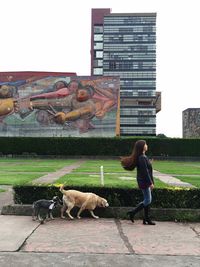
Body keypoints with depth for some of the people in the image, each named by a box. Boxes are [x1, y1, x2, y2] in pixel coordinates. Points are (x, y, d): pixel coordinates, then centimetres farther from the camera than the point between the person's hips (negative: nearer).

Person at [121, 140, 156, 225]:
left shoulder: (142, 157, 12)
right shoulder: (142, 158, -19)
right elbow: (145, 172, -21)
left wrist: (150, 182, 20)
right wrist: (150, 183, -18)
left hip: (144, 181, 10)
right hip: (144, 182, -10)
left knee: (148, 199, 13)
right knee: (147, 200, -3)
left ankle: (146, 219, 19)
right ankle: (132, 213, 6)